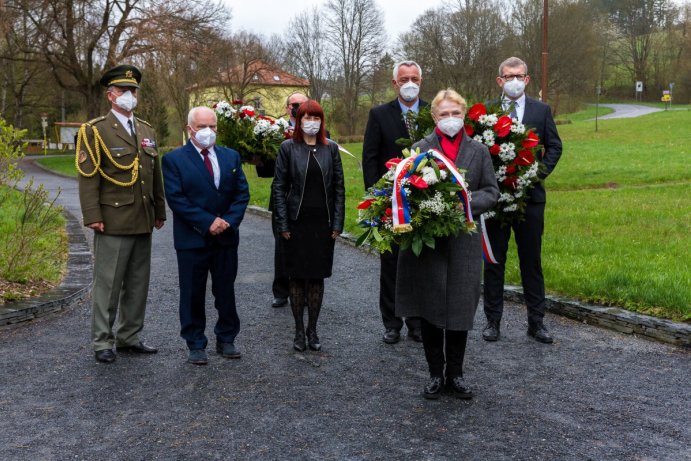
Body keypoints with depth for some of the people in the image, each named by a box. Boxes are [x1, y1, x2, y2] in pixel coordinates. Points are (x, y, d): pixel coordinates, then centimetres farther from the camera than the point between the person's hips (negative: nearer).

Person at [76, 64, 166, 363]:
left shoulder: (147, 131, 15)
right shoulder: (95, 131, -3)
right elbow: (88, 178, -9)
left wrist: (159, 211, 15)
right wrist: (92, 216, -16)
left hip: (143, 223, 6)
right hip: (113, 223, -6)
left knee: (138, 285, 12)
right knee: (108, 285, 0)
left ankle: (129, 337, 23)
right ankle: (102, 342, 11)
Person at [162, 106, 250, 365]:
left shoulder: (231, 157, 9)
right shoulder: (174, 159, -4)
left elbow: (242, 193, 5)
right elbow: (175, 198, -12)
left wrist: (229, 220, -11)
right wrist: (208, 222, -17)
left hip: (227, 237, 3)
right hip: (192, 239, -3)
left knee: (226, 291, 11)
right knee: (193, 294, 5)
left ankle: (226, 340, 24)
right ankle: (195, 344, 17)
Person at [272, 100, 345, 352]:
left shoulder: (330, 148, 6)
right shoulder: (288, 148, 0)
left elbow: (339, 187, 6)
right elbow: (279, 187, -1)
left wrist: (338, 224, 0)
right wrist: (283, 225, -6)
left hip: (323, 223, 2)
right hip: (297, 223, -1)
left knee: (317, 276, 6)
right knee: (297, 277, 5)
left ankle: (313, 330, 17)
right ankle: (299, 330, 16)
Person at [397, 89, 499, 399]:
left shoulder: (479, 151, 7)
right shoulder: (420, 149, 2)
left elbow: (491, 192, 6)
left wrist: (465, 201, -12)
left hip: (464, 240, 1)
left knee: (460, 309, 7)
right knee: (430, 308, 5)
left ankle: (455, 373, 22)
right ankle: (435, 374, 20)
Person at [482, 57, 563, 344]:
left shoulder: (541, 110, 5)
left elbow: (554, 146, 7)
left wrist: (540, 173, -7)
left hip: (530, 194, 1)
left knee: (532, 260, 7)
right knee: (494, 260, 7)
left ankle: (536, 321, 16)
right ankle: (493, 320, 17)